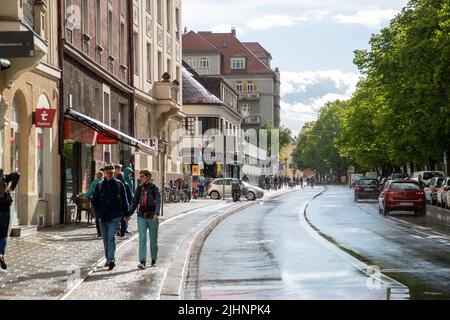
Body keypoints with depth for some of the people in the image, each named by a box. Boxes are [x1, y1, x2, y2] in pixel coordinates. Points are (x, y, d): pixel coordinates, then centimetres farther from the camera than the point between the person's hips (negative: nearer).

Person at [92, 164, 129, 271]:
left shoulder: (119, 184, 2)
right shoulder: (100, 186, 6)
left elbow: (124, 200, 7)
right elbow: (94, 201, 11)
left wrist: (126, 213, 4)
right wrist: (98, 213, 0)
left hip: (115, 217, -3)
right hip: (103, 217, 3)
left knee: (111, 237, -17)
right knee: (106, 239, 11)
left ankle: (111, 259, -25)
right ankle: (108, 259, 23)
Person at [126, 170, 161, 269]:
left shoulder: (154, 189, -6)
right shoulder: (139, 188, 5)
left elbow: (158, 202, -18)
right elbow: (135, 203, 11)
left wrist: (156, 214, -34)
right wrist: (129, 214, -1)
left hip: (152, 217, -2)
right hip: (142, 217, 2)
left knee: (153, 240, 8)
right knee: (142, 239, -9)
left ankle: (154, 260, 26)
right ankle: (142, 262, -15)